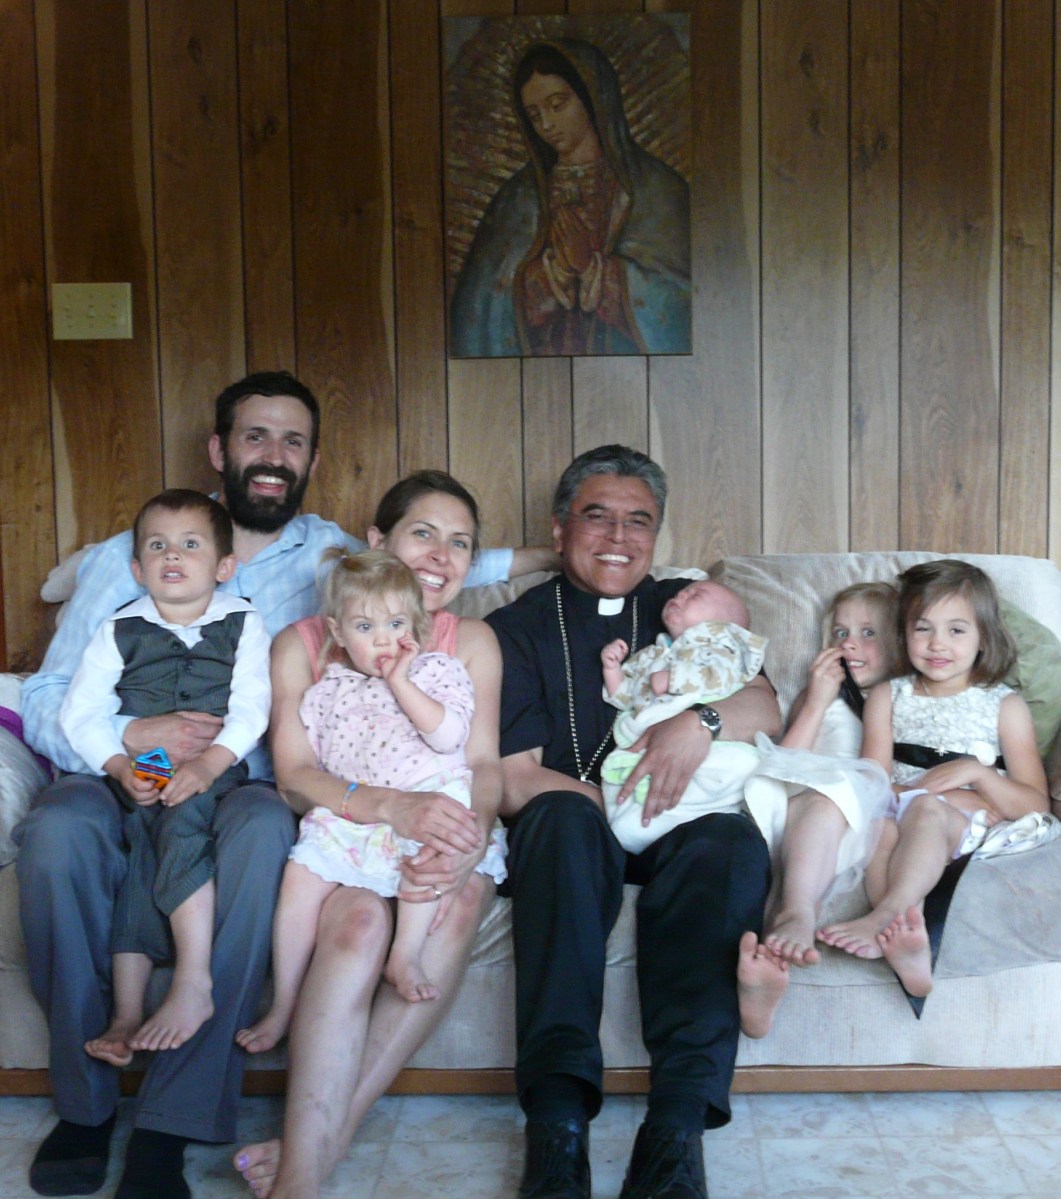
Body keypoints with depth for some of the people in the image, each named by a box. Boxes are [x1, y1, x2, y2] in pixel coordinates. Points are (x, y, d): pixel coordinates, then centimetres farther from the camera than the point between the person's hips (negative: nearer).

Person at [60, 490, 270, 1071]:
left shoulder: (243, 625, 8)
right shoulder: (119, 631, 11)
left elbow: (251, 709, -4)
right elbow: (79, 713, 3)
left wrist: (208, 762, -21)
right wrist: (120, 766, -14)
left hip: (217, 773, -1)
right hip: (135, 777, 2)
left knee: (177, 821, -30)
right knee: (147, 834, -25)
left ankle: (193, 983, -31)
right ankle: (128, 1010, -27)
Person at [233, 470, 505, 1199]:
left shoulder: (473, 642, 9)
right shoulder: (303, 644, 3)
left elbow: (484, 765, -2)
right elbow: (295, 774, -8)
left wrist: (470, 836, -26)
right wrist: (396, 808, -28)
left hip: (436, 836, 2)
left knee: (462, 899, -32)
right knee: (360, 919, -34)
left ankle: (330, 1130, -25)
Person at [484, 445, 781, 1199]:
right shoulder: (517, 628, 9)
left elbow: (767, 709, 5)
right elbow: (514, 780, -2)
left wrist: (703, 722, -17)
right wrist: (620, 802, -14)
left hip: (677, 834, 2)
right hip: (574, 835, -2)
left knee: (733, 842, -32)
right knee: (564, 815, -36)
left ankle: (678, 1121, -41)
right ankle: (558, 1118, -44)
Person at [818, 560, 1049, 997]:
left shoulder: (1004, 706, 13)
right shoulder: (887, 697, 18)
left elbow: (1036, 805, 7)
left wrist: (977, 773, -12)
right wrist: (966, 799, -8)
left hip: (967, 832, -2)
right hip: (901, 819, 2)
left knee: (926, 808, -35)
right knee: (881, 826, -34)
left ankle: (881, 918, -55)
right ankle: (906, 940, -58)